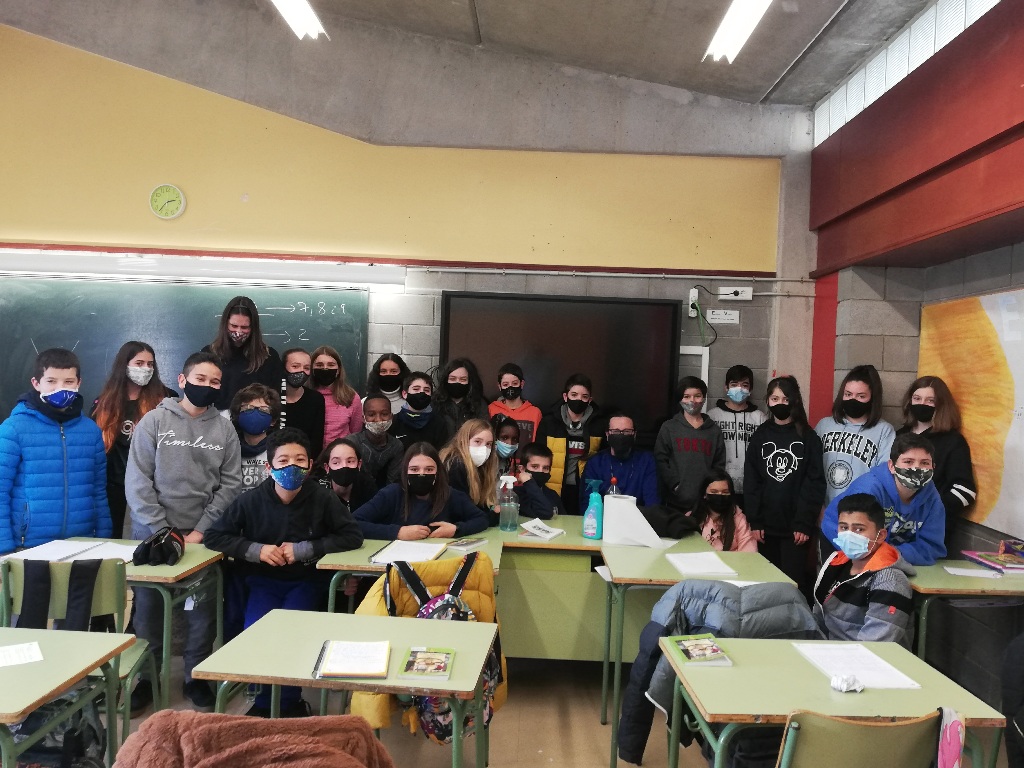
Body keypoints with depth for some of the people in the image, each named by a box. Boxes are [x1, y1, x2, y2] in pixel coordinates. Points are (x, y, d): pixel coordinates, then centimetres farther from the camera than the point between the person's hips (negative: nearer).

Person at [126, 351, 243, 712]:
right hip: (153, 532, -1)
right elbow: (137, 481, -7)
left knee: (203, 608, 7)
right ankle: (147, 676, 26)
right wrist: (163, 531, -12)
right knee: (149, 606, 9)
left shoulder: (225, 429, 2)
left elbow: (230, 485, -1)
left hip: (203, 534, 1)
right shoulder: (153, 421, -3)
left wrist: (201, 531, -9)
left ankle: (196, 676, 23)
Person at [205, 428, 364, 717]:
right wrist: (255, 549, -16)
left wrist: (303, 549, -17)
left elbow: (353, 536, -11)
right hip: (264, 581, 1)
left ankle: (288, 701, 1)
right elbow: (214, 536, 0)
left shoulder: (322, 499, -12)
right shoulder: (251, 501, -8)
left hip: (307, 581, -1)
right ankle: (265, 702, 4)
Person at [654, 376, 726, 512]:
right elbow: (660, 460, 0)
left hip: (705, 501, 1)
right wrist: (675, 485, -10)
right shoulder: (669, 428, 5)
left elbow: (719, 464, 11)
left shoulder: (714, 430, 12)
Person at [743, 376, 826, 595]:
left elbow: (815, 482, -4)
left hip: (795, 525, -2)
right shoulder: (759, 436, 7)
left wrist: (805, 522, -11)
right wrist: (754, 521, -3)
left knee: (794, 581, 0)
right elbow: (751, 482, 4)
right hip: (766, 524, 2)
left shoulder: (808, 437, 1)